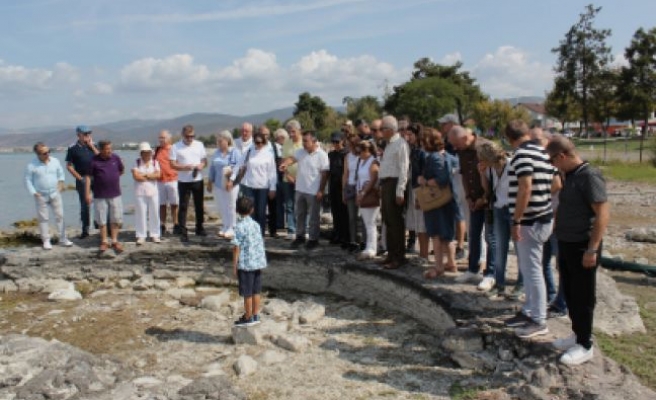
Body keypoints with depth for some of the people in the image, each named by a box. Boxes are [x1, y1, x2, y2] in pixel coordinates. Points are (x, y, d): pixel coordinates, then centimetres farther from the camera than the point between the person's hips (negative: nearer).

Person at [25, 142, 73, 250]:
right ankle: (46, 241, 15)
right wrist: (34, 193, -11)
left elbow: (61, 174, 12)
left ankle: (63, 238, 15)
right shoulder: (31, 165, -11)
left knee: (60, 216, 5)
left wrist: (60, 183, 0)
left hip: (55, 194, 3)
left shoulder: (55, 161, -2)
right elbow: (28, 180, -5)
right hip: (41, 196, -2)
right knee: (43, 218, 5)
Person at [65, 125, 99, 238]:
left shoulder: (92, 146, 9)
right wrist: (79, 177, -7)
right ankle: (85, 230, 10)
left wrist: (92, 146, -7)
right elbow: (69, 166, 0)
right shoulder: (73, 149, -1)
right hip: (82, 179, -3)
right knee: (84, 204, 2)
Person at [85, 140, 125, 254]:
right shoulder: (94, 160, -8)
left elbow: (122, 170, 17)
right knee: (101, 220, 6)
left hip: (115, 194, 2)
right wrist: (88, 193, -8)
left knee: (116, 219, 6)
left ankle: (114, 241, 18)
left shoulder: (116, 158, 0)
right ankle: (104, 241, 18)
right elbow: (88, 177, -5)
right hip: (100, 195, -2)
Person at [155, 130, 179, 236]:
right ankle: (162, 227, 14)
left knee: (174, 204, 2)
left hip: (172, 180, -3)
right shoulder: (156, 150, 11)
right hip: (160, 181, 3)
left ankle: (176, 226, 10)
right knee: (162, 205, 7)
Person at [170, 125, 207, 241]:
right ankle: (183, 232, 4)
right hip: (183, 182, -3)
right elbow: (173, 164, -7)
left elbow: (205, 160, 9)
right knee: (183, 207, -1)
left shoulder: (199, 145, 5)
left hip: (198, 180, 3)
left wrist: (201, 165, -14)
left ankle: (199, 228, 27)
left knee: (199, 205, 13)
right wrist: (185, 167, -23)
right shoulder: (176, 147, -4)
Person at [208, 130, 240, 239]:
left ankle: (231, 229, 11)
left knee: (230, 207, 2)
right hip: (218, 184, 6)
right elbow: (212, 168, 14)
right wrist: (210, 182, 14)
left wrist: (231, 171, -28)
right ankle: (225, 227, 23)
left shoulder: (235, 152, -7)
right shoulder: (217, 152, 10)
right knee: (221, 207, 10)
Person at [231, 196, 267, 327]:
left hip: (245, 264, -6)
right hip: (258, 262, 6)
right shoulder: (256, 225, 5)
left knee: (247, 293, 5)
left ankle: (248, 318, 16)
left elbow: (236, 248, -14)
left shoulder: (238, 226, -13)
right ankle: (255, 315, 24)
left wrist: (234, 265, -7)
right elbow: (261, 243, 9)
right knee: (256, 291, 15)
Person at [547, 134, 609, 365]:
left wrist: (592, 250, -22)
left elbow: (603, 214, -21)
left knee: (582, 298, 3)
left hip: (582, 248, -9)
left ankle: (585, 346, 16)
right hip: (566, 244, 9)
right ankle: (577, 334, 33)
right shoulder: (570, 176, 9)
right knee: (570, 294, 18)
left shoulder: (589, 177, -19)